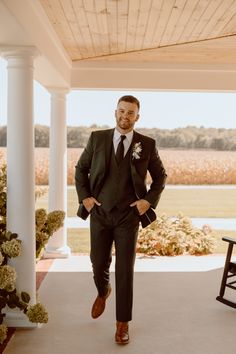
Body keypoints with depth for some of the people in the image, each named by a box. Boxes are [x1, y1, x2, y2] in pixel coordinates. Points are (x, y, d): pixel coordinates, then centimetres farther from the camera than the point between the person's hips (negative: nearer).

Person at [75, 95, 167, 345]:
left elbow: (160, 176, 9)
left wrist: (149, 200, -3)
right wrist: (84, 196, -1)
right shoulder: (97, 138, 0)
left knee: (125, 270, 0)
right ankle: (103, 292, 46)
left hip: (129, 216, -1)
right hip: (100, 213, 2)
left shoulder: (147, 144, -2)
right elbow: (80, 169, 10)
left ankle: (122, 323, 15)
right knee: (99, 263, 11)